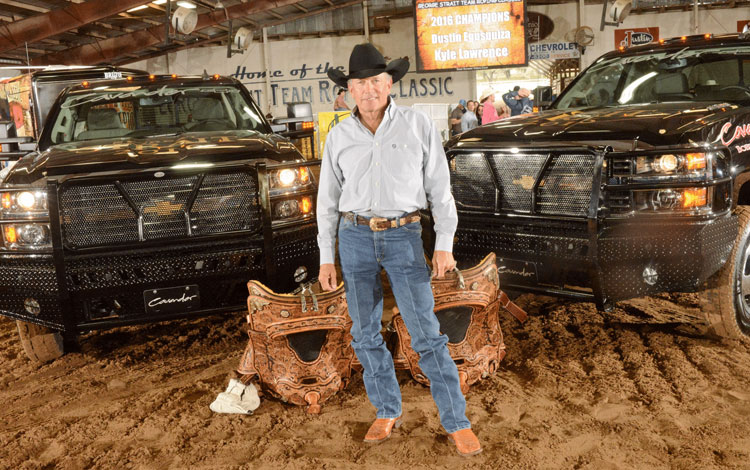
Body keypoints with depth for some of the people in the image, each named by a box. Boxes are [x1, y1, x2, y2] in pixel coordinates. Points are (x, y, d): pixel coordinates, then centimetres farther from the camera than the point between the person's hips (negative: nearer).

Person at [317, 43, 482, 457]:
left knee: (426, 332, -5)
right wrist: (326, 258, 5)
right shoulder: (339, 136, 1)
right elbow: (329, 200, 6)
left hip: (404, 238, -2)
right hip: (355, 238, 3)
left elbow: (439, 187, -3)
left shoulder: (419, 125, -5)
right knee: (366, 332, 7)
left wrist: (445, 244, -7)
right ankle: (387, 412, 26)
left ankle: (456, 422, 8)